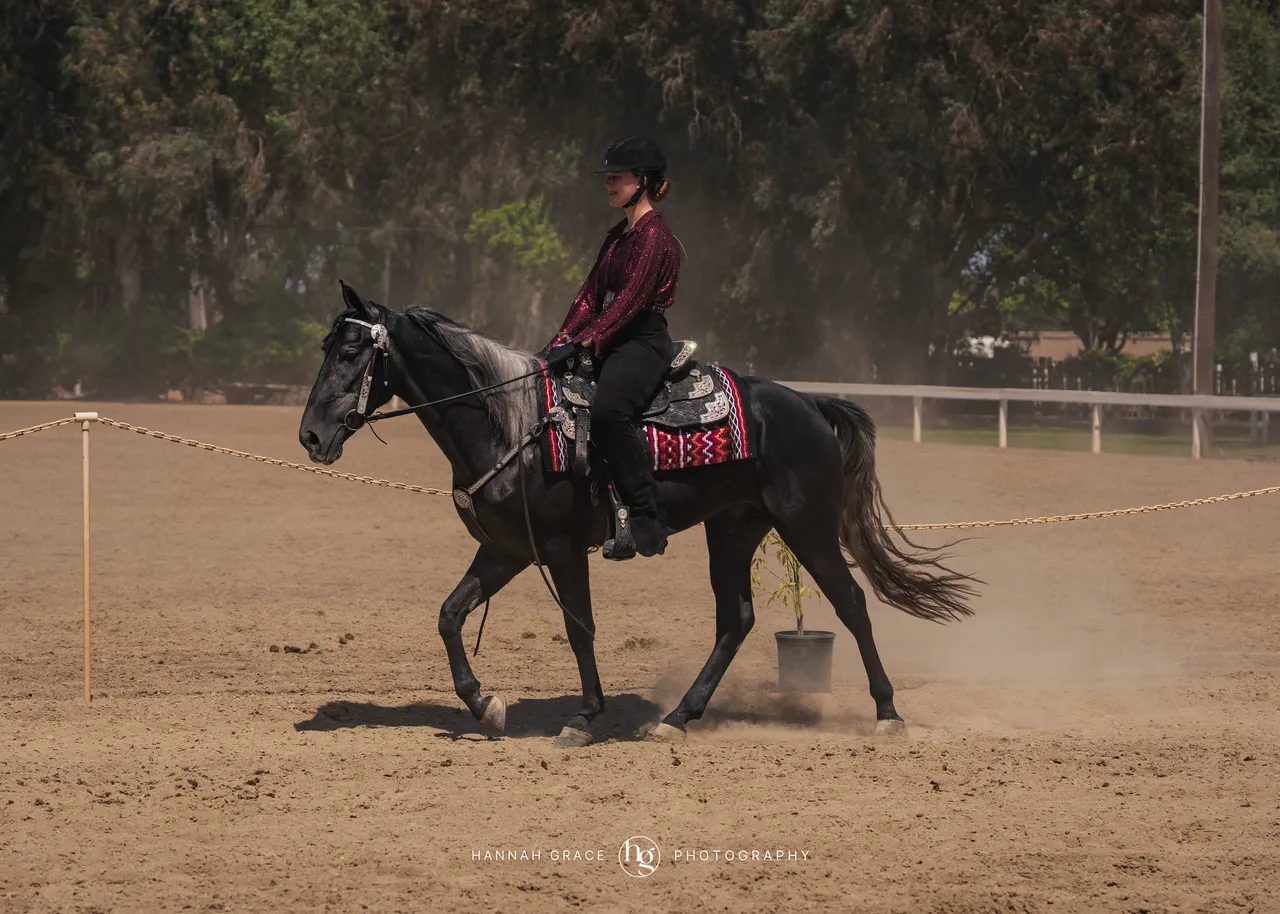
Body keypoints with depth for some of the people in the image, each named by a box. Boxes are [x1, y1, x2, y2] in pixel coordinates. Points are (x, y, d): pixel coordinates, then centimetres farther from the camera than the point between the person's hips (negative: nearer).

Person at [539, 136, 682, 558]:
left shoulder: (654, 236, -10)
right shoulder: (618, 235, 20)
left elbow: (631, 300, -19)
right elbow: (591, 294, 17)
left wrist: (586, 341, -25)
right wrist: (562, 341, 4)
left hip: (643, 343, -10)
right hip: (610, 344, 10)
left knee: (608, 410, -35)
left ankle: (647, 519, -32)